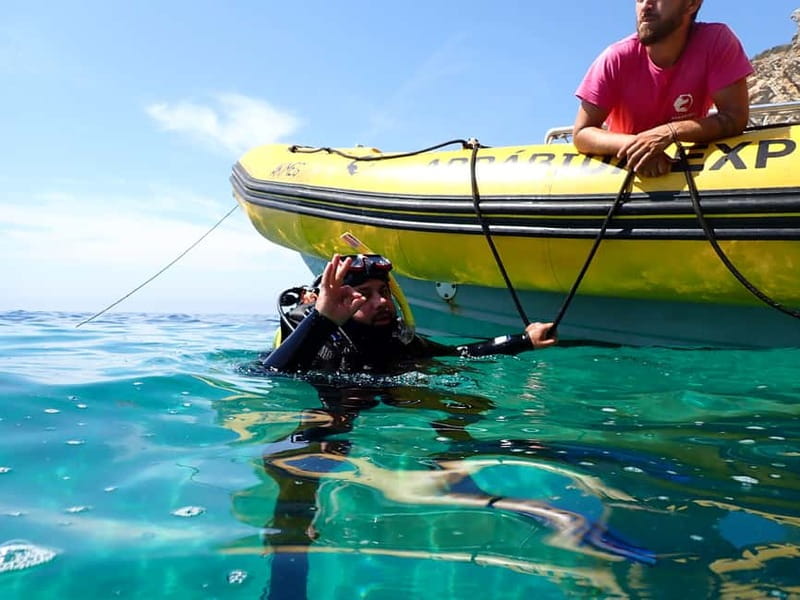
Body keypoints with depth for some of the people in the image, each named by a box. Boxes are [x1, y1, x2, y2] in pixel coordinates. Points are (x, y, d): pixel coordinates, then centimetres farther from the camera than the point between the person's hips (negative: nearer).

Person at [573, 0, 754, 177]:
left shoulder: (716, 41, -17)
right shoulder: (615, 59, -18)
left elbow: (736, 118, -21)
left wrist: (669, 133, -36)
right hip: (624, 170, 1)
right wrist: (634, 145, -36)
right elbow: (581, 134, -19)